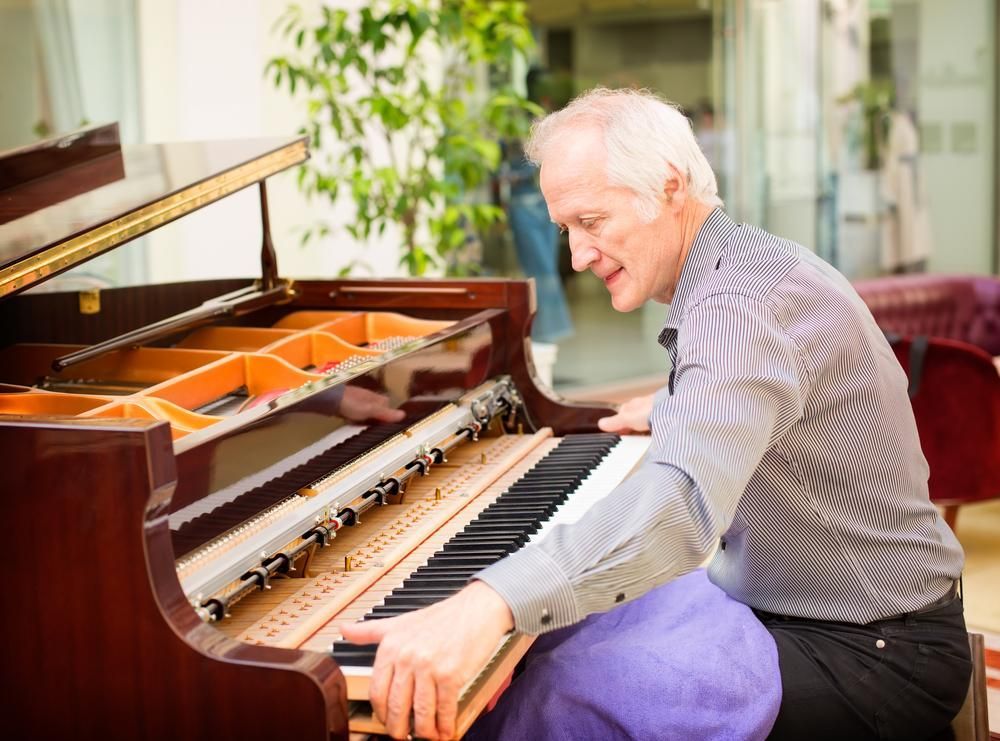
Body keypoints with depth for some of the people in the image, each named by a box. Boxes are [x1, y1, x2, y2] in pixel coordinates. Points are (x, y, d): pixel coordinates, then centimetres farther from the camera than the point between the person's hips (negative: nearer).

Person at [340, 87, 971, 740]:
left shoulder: (742, 301, -27)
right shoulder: (747, 262, 7)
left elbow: (685, 501, -46)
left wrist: (489, 605, -56)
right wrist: (674, 409, 38)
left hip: (871, 656, -10)